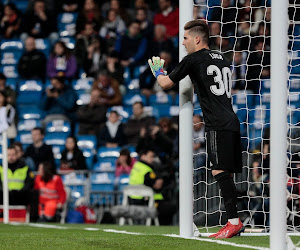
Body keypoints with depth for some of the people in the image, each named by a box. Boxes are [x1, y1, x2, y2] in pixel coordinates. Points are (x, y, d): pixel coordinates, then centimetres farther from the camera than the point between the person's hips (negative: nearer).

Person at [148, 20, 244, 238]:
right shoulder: (222, 59, 20)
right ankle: (235, 222, 6)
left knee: (220, 171, -13)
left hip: (218, 124, -8)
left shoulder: (194, 60, -1)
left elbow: (166, 83, 7)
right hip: (232, 121, 8)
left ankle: (234, 222, -22)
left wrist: (158, 72, 28)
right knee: (226, 175, 8)